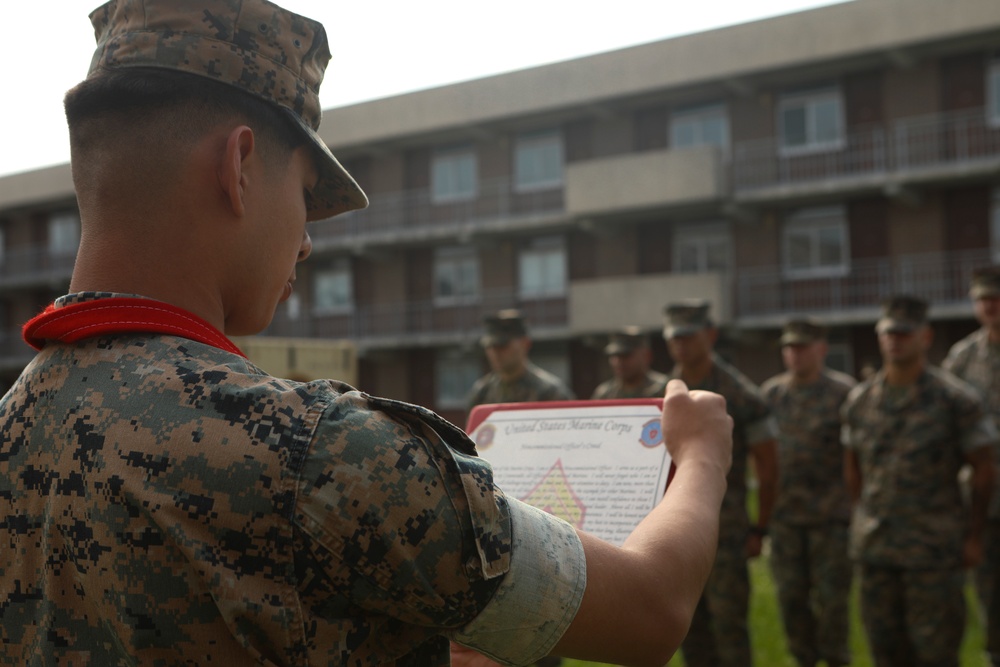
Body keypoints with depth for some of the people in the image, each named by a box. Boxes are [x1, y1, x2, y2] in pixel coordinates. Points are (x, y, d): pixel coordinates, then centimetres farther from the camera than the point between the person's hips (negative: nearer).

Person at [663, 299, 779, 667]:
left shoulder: (740, 395, -7)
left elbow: (768, 467, -2)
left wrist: (759, 530, -1)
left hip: (725, 531, -5)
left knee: (728, 623, -4)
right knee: (690, 627, 10)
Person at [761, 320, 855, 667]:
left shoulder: (844, 392, -4)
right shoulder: (770, 393, 8)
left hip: (831, 517, -4)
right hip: (784, 517, 4)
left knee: (830, 598, -1)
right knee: (791, 597, 7)